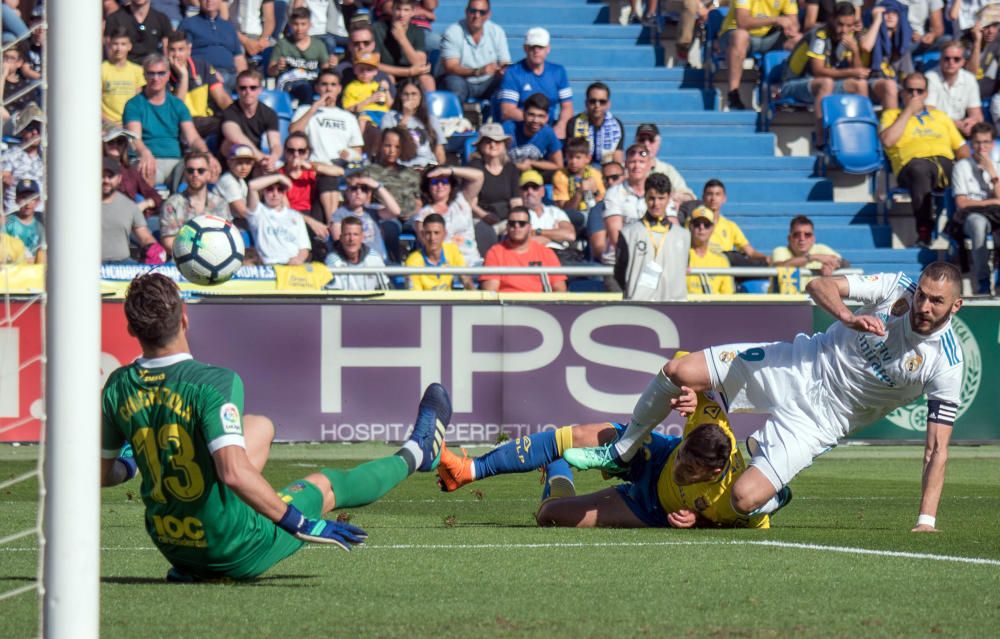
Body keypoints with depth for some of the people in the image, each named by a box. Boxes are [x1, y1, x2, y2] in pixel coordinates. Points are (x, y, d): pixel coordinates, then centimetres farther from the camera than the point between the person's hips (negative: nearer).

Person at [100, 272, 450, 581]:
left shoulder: (118, 387, -6)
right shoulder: (214, 383, -25)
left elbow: (101, 474, 3)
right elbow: (235, 473, -34)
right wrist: (301, 524, -24)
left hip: (169, 543, 6)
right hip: (236, 552, -6)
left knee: (260, 427, 26)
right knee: (325, 485, 21)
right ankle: (414, 455, 50)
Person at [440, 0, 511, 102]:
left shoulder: (497, 31, 2)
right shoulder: (452, 32, -9)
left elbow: (505, 64, 1)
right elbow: (450, 67, -17)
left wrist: (502, 70, -26)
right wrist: (478, 72, -34)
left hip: (488, 84, 3)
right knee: (453, 82, -36)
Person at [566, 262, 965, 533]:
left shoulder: (945, 366, -18)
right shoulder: (897, 288, -12)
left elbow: (937, 448, -16)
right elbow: (819, 286, -13)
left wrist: (927, 519, -24)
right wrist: (849, 317, -34)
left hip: (820, 420, -3)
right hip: (800, 367, 3)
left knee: (745, 500, -20)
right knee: (677, 372, -7)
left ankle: (776, 496, 19)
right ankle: (621, 454, 20)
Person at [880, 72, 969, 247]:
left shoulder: (940, 116, 34)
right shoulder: (892, 115, 24)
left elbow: (961, 149, 29)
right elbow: (888, 141, 2)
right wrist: (908, 111, 8)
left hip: (946, 164, 3)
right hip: (912, 162, -3)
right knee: (919, 169, -43)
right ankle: (924, 231, -46)